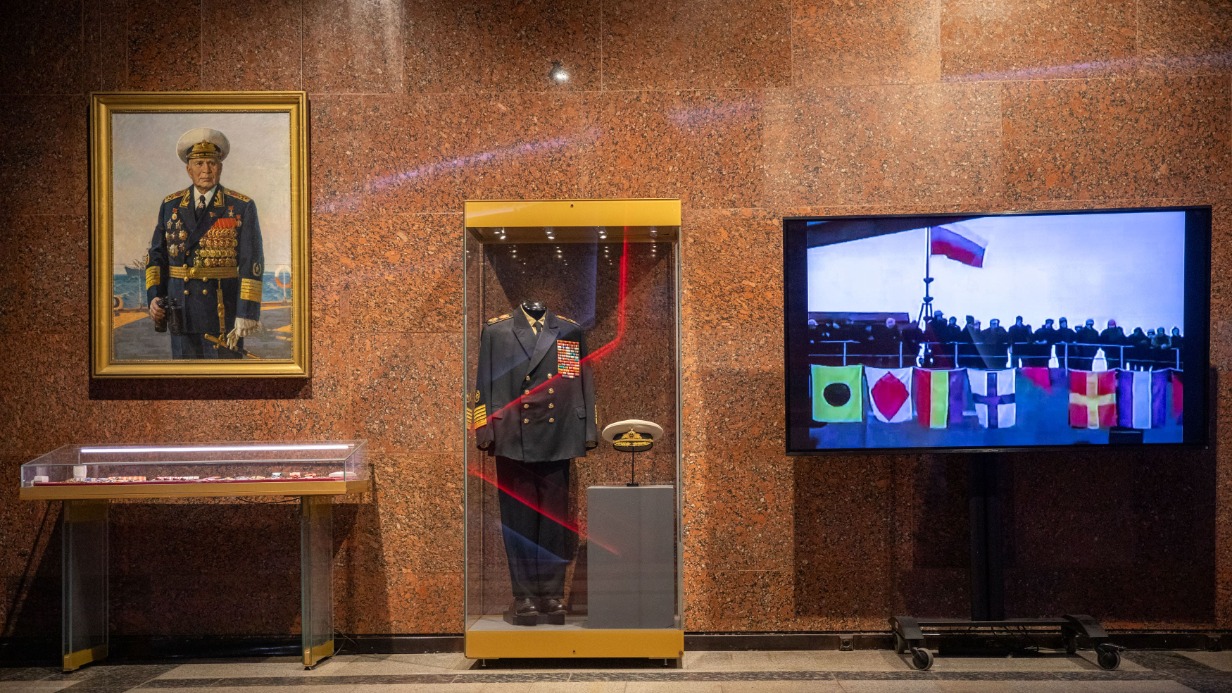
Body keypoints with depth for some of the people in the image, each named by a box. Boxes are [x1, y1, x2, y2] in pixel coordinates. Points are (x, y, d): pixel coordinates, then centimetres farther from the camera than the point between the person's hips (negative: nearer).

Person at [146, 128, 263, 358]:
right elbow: (156, 255, 11)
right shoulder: (170, 206, 7)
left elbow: (251, 264, -9)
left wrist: (245, 315, -15)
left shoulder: (242, 207, -5)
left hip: (224, 311, -3)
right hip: (181, 311, 3)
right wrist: (154, 297, -5)